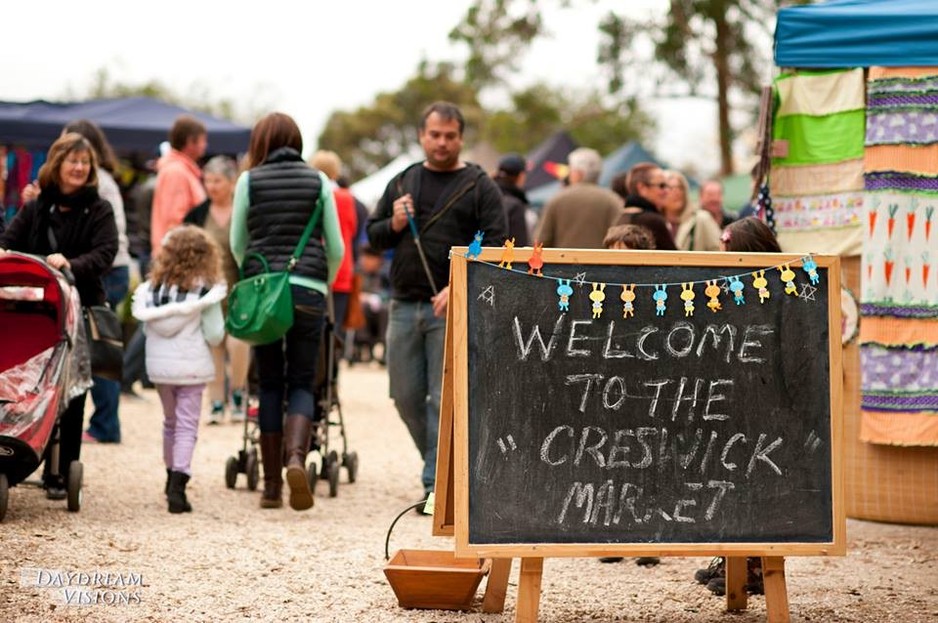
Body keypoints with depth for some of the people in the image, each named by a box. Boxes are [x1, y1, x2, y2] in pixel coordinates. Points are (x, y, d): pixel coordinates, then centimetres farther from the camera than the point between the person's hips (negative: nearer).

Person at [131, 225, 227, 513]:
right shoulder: (206, 291, -10)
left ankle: (173, 476, 33)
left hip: (159, 366, 4)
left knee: (171, 421, 21)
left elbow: (146, 325, 6)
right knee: (187, 426, -2)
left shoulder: (151, 288, 2)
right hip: (192, 367, -4)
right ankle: (177, 487, -15)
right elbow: (214, 336, -10)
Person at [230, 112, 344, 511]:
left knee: (269, 384, 8)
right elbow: (336, 247, 7)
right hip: (308, 290, 0)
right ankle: (296, 456, -22)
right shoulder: (318, 181, 7)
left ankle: (271, 485, 7)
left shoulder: (249, 181, 5)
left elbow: (237, 243, 12)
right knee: (302, 382, 6)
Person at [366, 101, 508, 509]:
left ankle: (437, 483, -1)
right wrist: (394, 225, -3)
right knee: (406, 397, 7)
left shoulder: (479, 187, 1)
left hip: (452, 310, -5)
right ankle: (440, 462, 26)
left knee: (444, 398, -6)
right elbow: (373, 237, 19)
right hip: (404, 305, 5)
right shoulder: (402, 183, 15)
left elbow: (495, 246, -6)